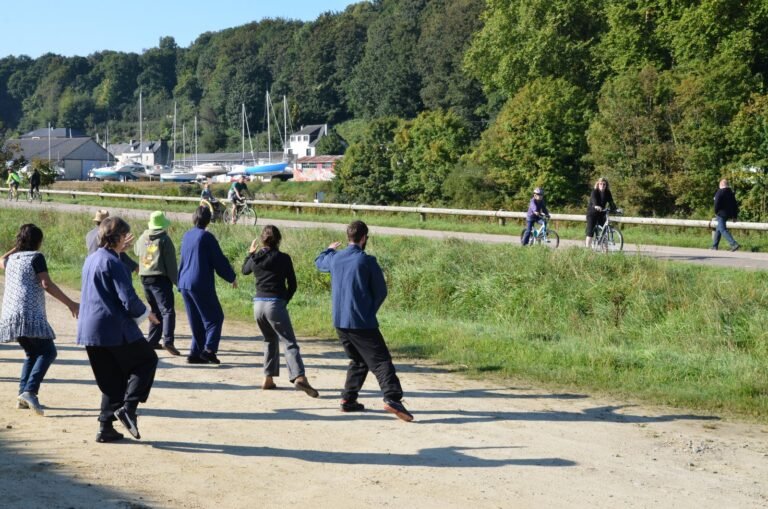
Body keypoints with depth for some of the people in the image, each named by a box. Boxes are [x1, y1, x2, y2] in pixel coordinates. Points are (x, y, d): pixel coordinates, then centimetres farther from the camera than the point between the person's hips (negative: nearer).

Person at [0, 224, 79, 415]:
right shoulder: (36, 257, -2)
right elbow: (47, 285, -12)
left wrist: (18, 246, 42)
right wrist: (71, 304, -10)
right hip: (30, 313, -8)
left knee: (32, 353, 18)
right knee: (48, 352, -8)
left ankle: (23, 396, 8)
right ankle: (29, 391, -26)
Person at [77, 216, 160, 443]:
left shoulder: (91, 259, 12)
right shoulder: (113, 263, -15)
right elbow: (128, 300, -18)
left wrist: (119, 251, 32)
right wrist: (146, 313, 0)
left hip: (90, 329, 8)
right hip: (114, 328, -8)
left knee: (111, 379, 15)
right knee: (147, 360, 8)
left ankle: (106, 427, 11)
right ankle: (128, 407, -5)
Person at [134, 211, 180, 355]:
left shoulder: (142, 238, 9)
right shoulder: (164, 239, -8)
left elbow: (136, 250, 30)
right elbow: (171, 262, -10)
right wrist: (177, 280, -5)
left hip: (144, 278, 7)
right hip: (160, 278, -7)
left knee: (156, 311, 19)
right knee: (167, 310, -11)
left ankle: (152, 341, 20)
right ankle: (168, 340, -27)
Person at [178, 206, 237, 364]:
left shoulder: (186, 236, 10)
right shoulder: (206, 237, -10)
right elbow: (219, 260, -8)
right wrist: (232, 277, 5)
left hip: (185, 284, 7)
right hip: (201, 284, -7)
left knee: (196, 321, 13)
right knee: (215, 317, 1)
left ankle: (195, 353, 8)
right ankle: (209, 349, -12)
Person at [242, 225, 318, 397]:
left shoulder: (255, 258, 6)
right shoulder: (283, 258, -5)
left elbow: (244, 270, 29)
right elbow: (292, 285, -1)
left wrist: (251, 252, 43)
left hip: (258, 304, 5)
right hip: (275, 304, -5)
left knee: (270, 340, 23)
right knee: (289, 343, -8)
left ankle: (268, 379, 21)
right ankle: (299, 377, -27)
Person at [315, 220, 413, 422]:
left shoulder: (335, 258, 6)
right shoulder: (367, 261, -11)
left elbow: (319, 262, 32)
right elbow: (381, 292, -3)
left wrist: (330, 249, 53)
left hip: (339, 322, 7)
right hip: (362, 322, -6)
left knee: (358, 360, 22)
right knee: (380, 360, -9)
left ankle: (348, 399, 18)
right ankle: (392, 398, -26)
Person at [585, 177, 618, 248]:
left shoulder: (607, 193, -1)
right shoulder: (594, 192, -14)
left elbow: (611, 202, -12)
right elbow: (594, 199, -34)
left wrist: (614, 208, -32)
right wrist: (596, 206, -56)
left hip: (601, 213, 4)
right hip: (592, 213, -4)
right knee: (590, 231, -10)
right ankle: (587, 248, -10)